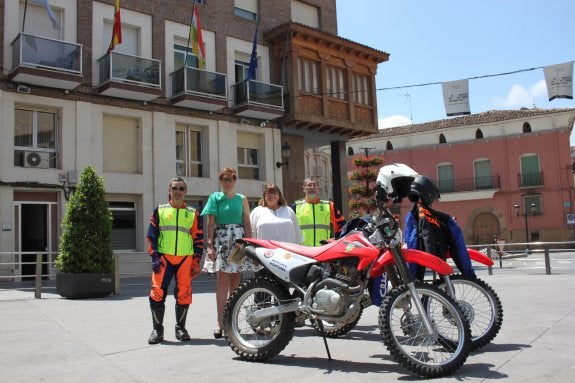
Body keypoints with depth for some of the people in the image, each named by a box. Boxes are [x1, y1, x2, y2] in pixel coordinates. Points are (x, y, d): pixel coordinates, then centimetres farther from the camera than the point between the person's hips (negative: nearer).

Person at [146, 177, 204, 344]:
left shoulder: (193, 214, 12)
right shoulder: (159, 210, 10)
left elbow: (198, 238, 10)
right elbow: (152, 235, 7)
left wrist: (196, 261, 3)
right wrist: (154, 256, -4)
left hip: (186, 258, 1)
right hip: (163, 257, -1)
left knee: (184, 294, 0)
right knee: (158, 292, -8)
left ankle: (180, 328, 15)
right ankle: (157, 329, 5)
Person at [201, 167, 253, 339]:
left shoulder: (241, 199, 12)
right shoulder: (215, 197, 7)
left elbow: (247, 222, 11)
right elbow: (211, 222, 1)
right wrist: (210, 244, -7)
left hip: (239, 239, 2)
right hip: (221, 239, -2)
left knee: (235, 282, 4)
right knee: (222, 281, -8)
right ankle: (220, 323, -8)